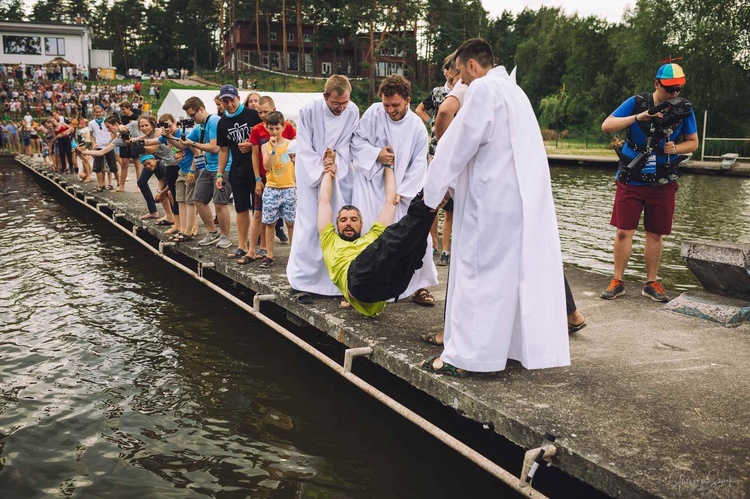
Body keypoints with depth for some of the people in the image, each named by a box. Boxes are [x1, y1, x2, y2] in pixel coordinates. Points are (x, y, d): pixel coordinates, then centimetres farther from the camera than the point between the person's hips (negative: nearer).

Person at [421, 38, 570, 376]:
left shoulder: (482, 88, -9)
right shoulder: (513, 90, 20)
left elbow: (459, 143, -11)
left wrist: (434, 189, -1)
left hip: (495, 198, -9)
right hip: (527, 197, 9)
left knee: (477, 270, -5)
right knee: (525, 269, 12)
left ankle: (463, 354, 0)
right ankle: (527, 344, 21)